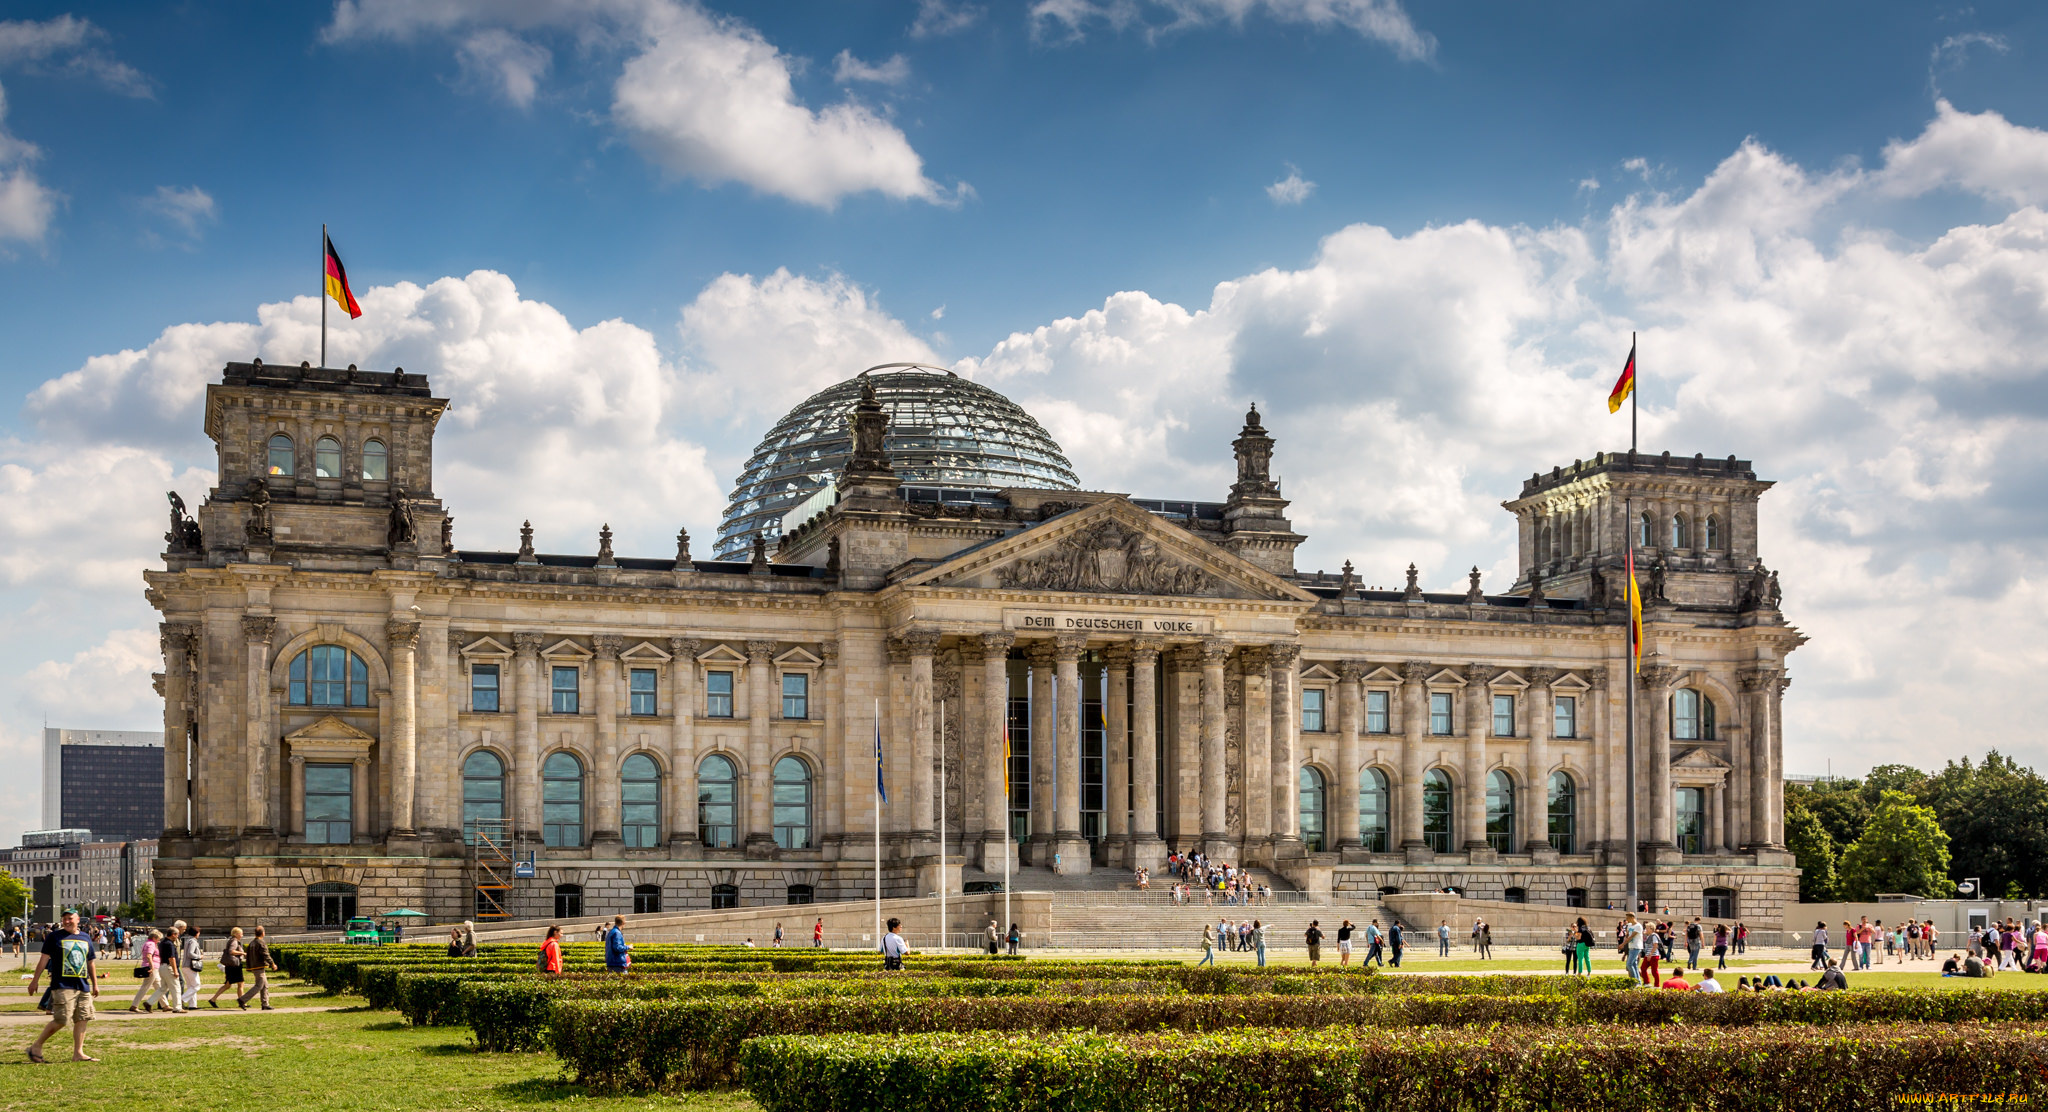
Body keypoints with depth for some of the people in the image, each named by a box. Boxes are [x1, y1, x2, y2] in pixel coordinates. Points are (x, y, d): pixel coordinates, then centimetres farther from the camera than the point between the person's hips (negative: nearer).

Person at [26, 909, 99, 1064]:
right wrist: (35, 980, -5)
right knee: (61, 1020, -11)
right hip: (62, 986, -6)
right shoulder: (54, 936, 1)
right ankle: (36, 1046, 4)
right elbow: (44, 958, -1)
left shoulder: (86, 938, 15)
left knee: (82, 1019, 2)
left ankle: (78, 1053, 7)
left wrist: (95, 984, 20)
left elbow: (91, 962, 21)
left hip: (83, 987, 6)